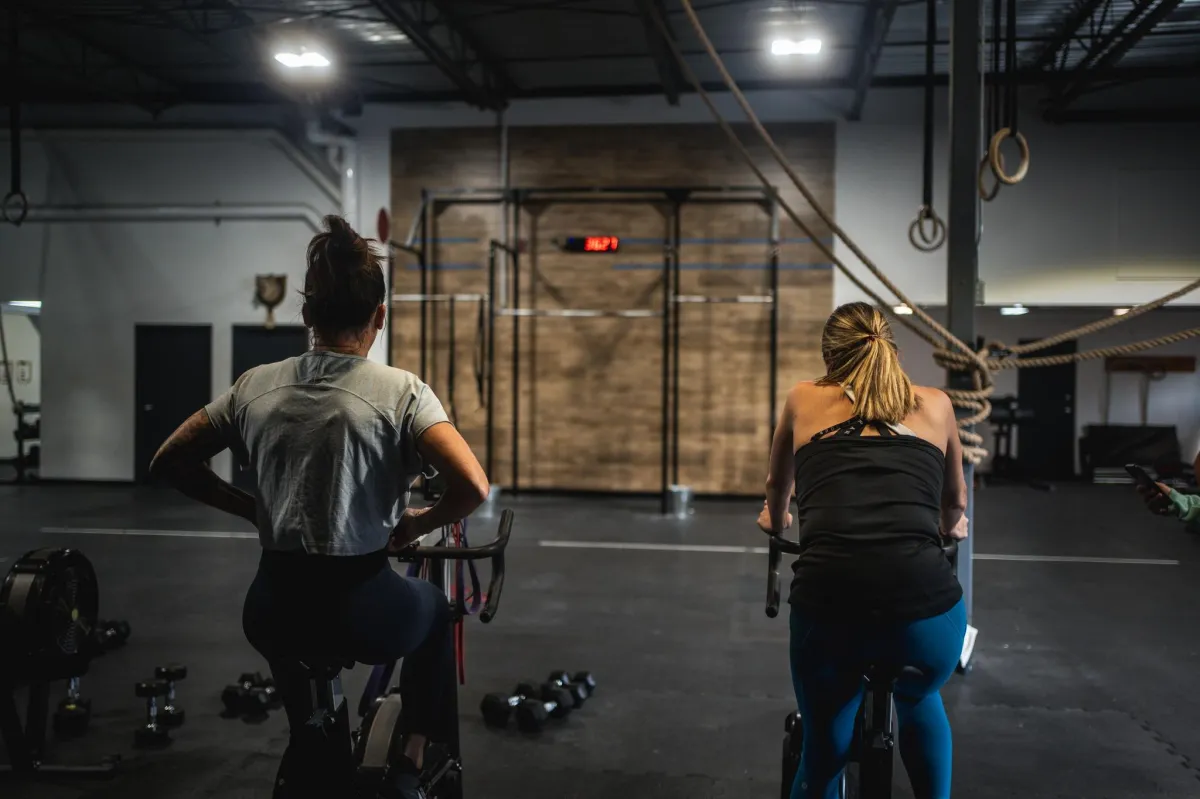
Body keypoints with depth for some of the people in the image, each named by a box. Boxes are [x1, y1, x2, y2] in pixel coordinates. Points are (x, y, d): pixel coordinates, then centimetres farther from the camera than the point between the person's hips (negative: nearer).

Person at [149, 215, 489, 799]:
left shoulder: (255, 386, 0)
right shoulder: (400, 391, -12)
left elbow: (168, 463, 8)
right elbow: (472, 487, -22)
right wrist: (416, 524, -4)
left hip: (271, 619, 4)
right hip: (364, 618, -3)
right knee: (435, 608, 32)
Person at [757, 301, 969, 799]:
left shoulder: (804, 399, 20)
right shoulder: (935, 404, 21)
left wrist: (775, 521, 62)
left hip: (827, 604, -1)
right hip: (925, 605, 1)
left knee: (823, 750, 26)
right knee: (919, 702, 36)